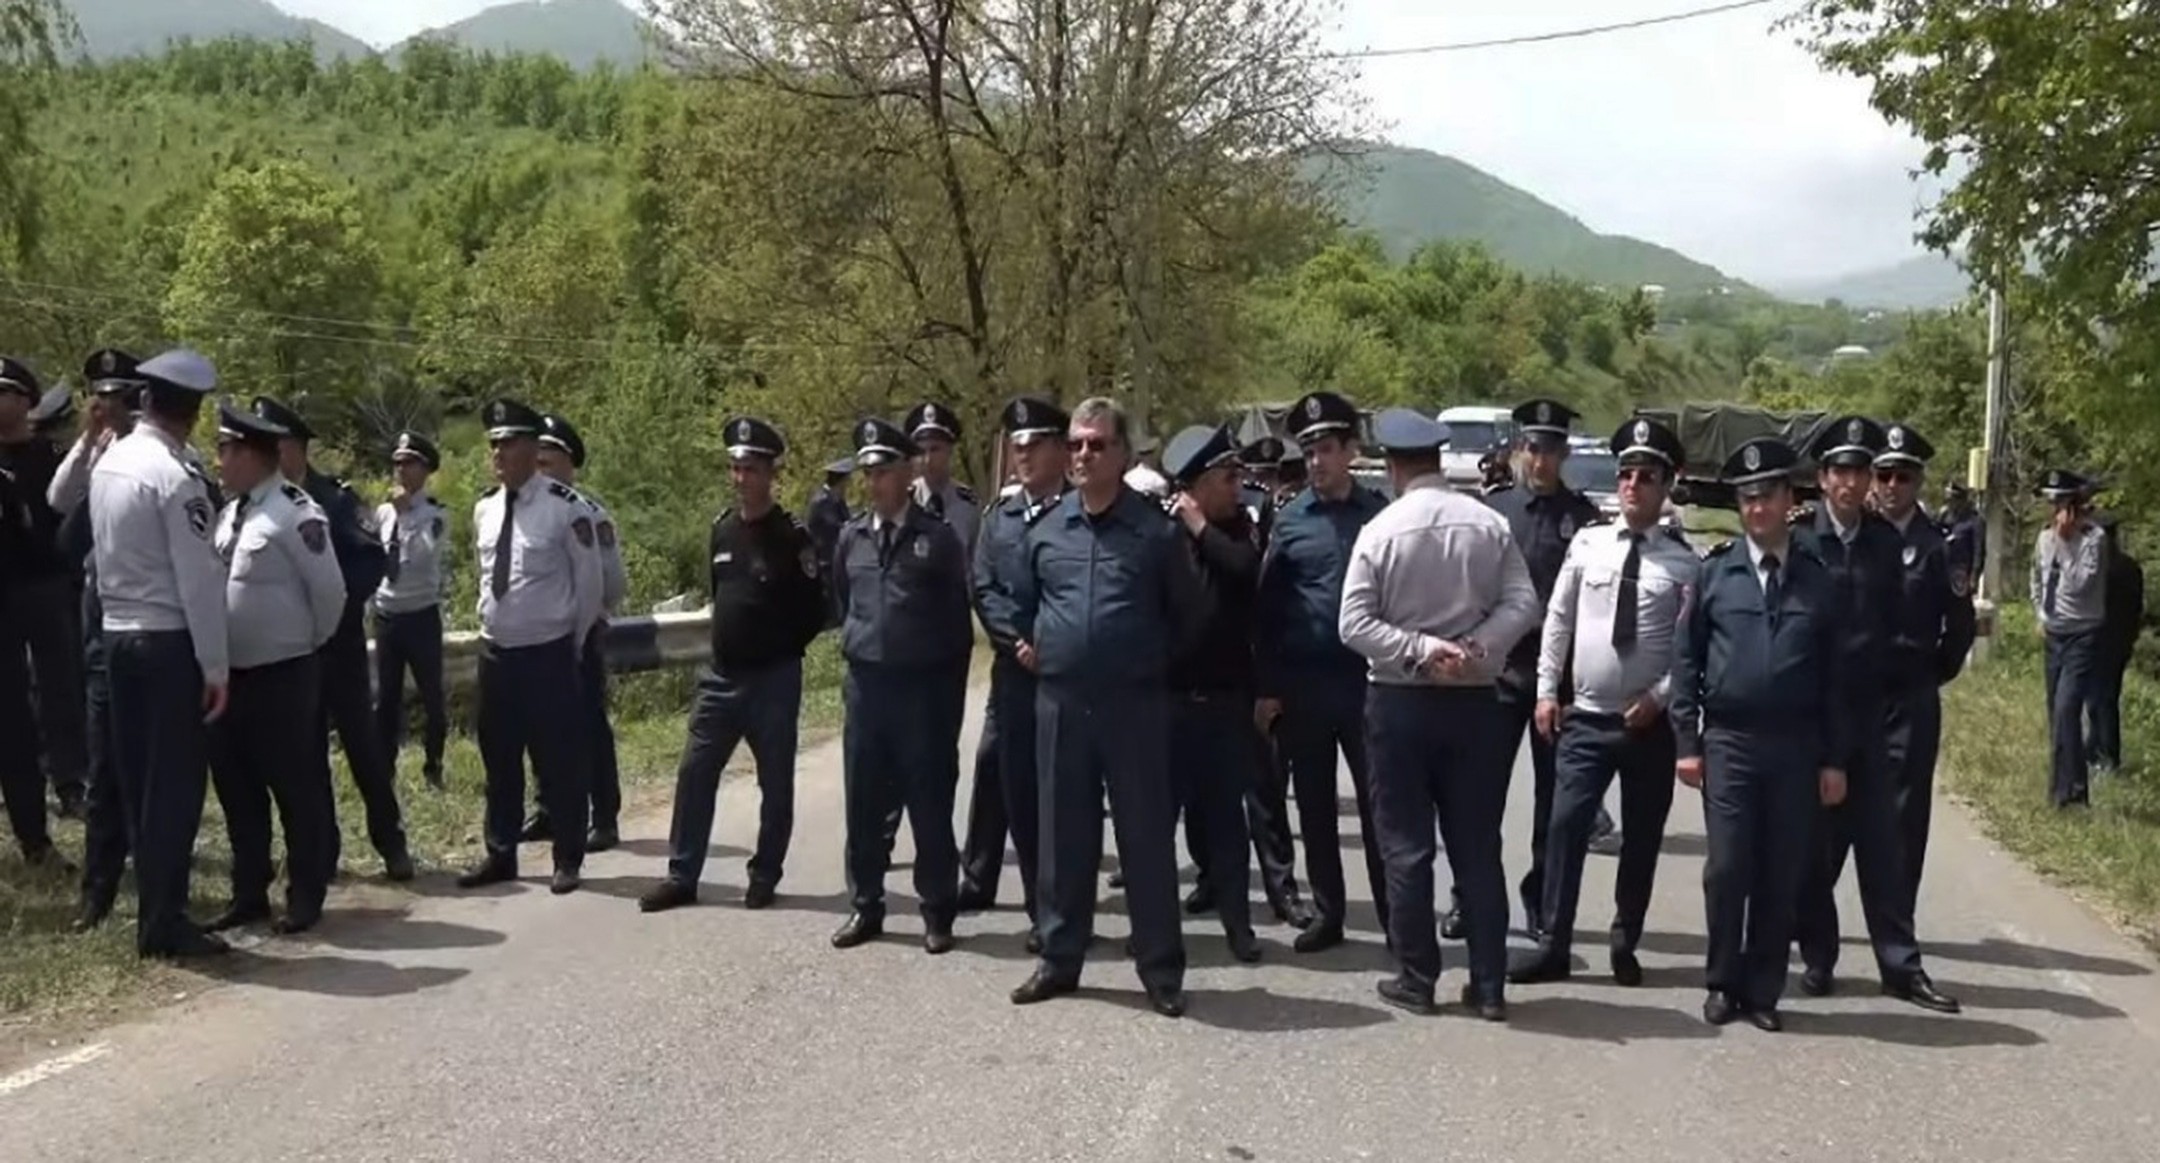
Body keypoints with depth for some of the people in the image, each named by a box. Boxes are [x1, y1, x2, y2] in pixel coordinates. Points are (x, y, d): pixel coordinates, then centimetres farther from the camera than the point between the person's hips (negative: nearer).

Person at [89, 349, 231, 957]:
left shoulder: (109, 462, 8)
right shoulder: (176, 476, -16)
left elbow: (108, 551, 12)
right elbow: (199, 579, -17)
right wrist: (216, 666, -14)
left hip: (119, 634, 8)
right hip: (171, 641, -8)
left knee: (139, 778, 12)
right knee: (176, 782, -1)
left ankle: (155, 910, 21)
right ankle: (164, 924, 4)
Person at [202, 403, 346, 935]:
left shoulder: (295, 512, -15)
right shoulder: (229, 512, 11)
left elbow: (329, 589, -14)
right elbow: (213, 584, 19)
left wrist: (310, 642, -1)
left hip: (282, 676, -8)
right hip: (232, 675, 8)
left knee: (294, 785, 1)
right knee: (235, 784, 13)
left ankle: (305, 898, 13)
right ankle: (249, 894, 25)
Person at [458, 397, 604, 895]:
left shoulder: (565, 507, -13)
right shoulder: (485, 509, 6)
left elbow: (589, 581, -6)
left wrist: (574, 642, 1)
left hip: (548, 655, -6)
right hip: (495, 652, 6)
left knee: (558, 762, 2)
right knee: (498, 760, 14)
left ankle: (568, 860, 15)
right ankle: (500, 855, 27)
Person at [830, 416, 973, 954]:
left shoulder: (939, 537, -5)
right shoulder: (851, 537, 6)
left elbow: (957, 617, -1)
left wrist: (951, 688, -1)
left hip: (923, 686, -4)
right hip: (865, 683, 4)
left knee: (929, 804, 3)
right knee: (864, 801, 10)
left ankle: (937, 912, 15)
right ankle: (865, 907, 22)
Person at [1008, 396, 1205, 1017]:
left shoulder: (1156, 531, -4)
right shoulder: (1046, 530, 7)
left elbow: (1190, 613, 7)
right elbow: (1020, 603, 23)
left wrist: (1155, 661, 6)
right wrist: (1028, 645, 12)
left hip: (1134, 704, -3)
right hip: (1060, 703, 3)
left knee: (1146, 835, 2)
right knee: (1063, 833, 10)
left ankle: (1161, 969, 12)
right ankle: (1059, 958, 22)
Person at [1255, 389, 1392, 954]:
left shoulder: (1380, 513, 1)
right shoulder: (1289, 520, 5)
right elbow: (1266, 608, 5)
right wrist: (1267, 687, 1)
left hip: (1366, 679, -2)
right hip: (1302, 683, 2)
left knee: (1377, 801, 1)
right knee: (1314, 805, 9)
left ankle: (1394, 916, 9)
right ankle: (1327, 913, 20)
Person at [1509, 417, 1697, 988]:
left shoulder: (1683, 562, -3)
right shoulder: (1586, 543, 2)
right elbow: (1557, 621, 5)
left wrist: (1660, 697, -12)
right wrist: (1547, 692, 2)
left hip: (1650, 722, 0)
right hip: (1585, 717, 1)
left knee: (1642, 839, 10)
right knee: (1566, 827, -4)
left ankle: (1625, 946, 24)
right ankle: (1553, 945, 3)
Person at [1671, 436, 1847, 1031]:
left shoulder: (1820, 580, 5)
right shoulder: (1716, 573, 3)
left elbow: (1834, 675, 6)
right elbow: (1686, 660, 4)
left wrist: (1834, 758, 3)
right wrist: (1687, 742, -2)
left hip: (1796, 746, 1)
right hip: (1729, 742, -1)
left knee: (1782, 875, 5)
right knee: (1727, 869, 0)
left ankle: (1763, 990, 18)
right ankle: (1722, 983, 16)